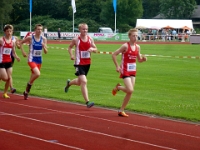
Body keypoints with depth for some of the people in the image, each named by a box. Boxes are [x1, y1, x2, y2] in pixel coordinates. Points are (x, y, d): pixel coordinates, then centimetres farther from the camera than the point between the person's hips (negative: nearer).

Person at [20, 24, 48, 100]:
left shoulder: (43, 39, -2)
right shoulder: (30, 38, -11)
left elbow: (46, 52, 0)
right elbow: (21, 43, 5)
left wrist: (44, 46, -19)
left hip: (39, 60, 5)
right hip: (32, 59, -5)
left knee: (33, 76, 13)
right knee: (37, 74, -27)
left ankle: (26, 92, 31)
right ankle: (29, 84, 0)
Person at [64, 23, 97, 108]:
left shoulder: (90, 39, 2)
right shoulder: (76, 40, -8)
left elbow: (95, 49, 9)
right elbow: (70, 47, 8)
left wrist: (92, 49, -14)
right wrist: (71, 55, -9)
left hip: (87, 63, 5)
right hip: (79, 63, -5)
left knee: (79, 82, 21)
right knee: (84, 81, -18)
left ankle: (69, 83, 55)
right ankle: (87, 102, -19)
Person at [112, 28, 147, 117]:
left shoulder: (137, 47, 6)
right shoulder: (125, 46, -13)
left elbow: (139, 60, 17)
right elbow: (114, 55, -11)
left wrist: (143, 59, -6)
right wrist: (117, 66, -15)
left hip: (133, 71, 6)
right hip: (125, 71, -6)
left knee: (130, 92, 5)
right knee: (130, 90, -17)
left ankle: (121, 110, 16)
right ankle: (118, 87, 14)